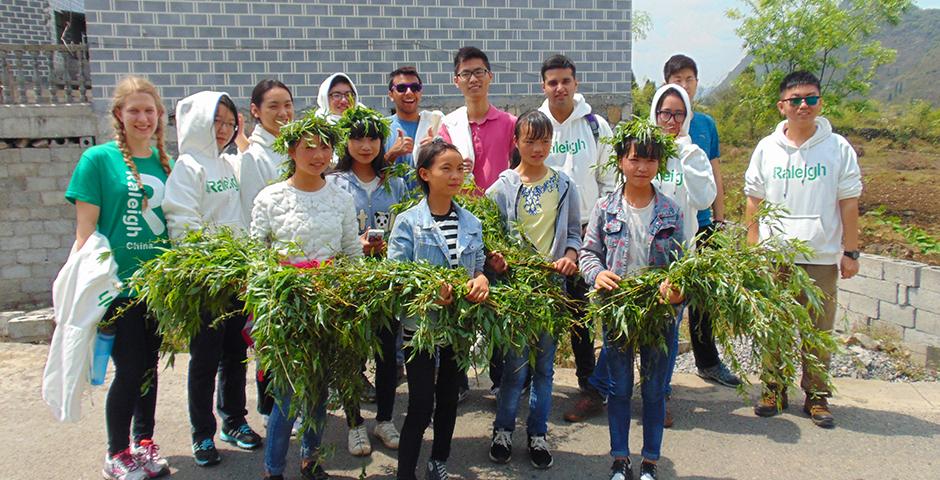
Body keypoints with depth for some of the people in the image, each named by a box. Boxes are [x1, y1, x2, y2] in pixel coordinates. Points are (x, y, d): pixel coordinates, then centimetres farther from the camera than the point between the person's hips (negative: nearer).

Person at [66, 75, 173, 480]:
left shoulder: (165, 163, 8)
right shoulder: (98, 159, -6)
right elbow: (85, 230, -7)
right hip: (118, 283, -5)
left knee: (149, 366, 14)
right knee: (129, 370, -1)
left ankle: (144, 443, 30)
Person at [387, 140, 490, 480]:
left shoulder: (471, 223, 5)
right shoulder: (408, 222, -9)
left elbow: (479, 269, 8)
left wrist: (481, 280, -15)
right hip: (420, 324, -4)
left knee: (448, 398, 17)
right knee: (421, 404, -2)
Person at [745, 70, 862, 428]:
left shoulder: (838, 148, 2)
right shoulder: (767, 148, 5)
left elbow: (849, 203, 4)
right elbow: (754, 201, 8)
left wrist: (850, 252, 2)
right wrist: (752, 248, 3)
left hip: (822, 257, -1)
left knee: (819, 330, 5)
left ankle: (816, 395, 20)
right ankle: (774, 388, 22)